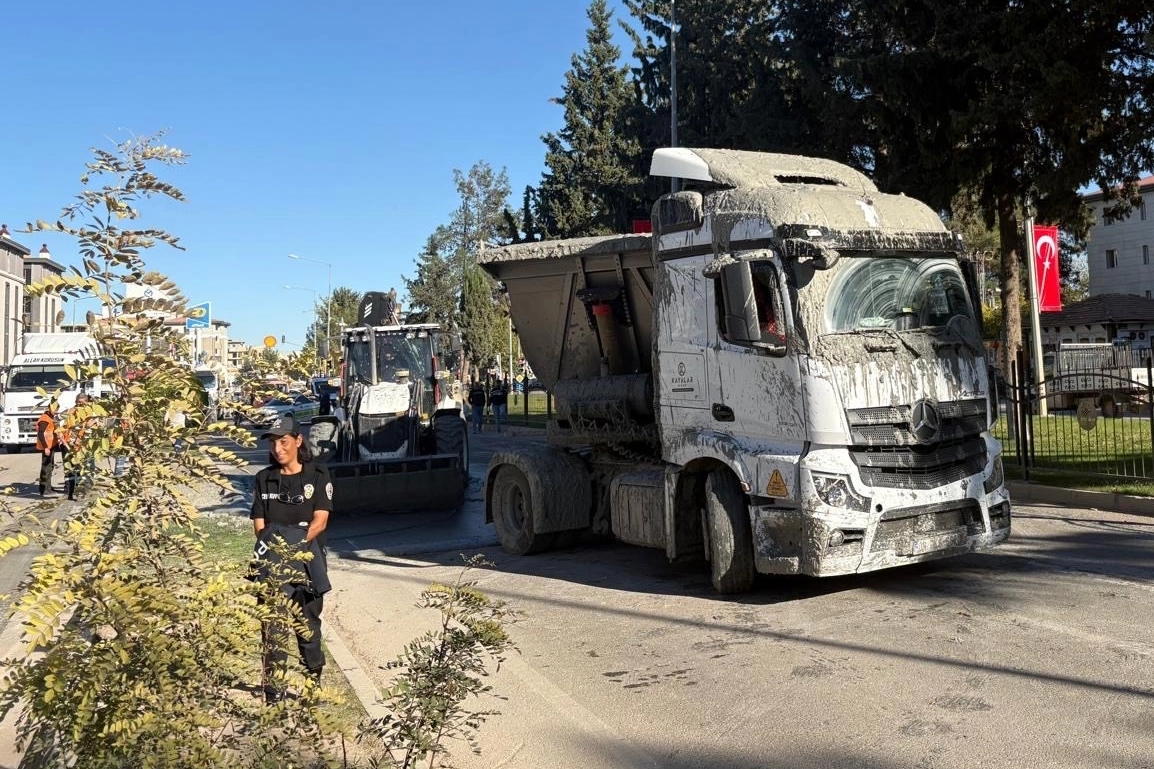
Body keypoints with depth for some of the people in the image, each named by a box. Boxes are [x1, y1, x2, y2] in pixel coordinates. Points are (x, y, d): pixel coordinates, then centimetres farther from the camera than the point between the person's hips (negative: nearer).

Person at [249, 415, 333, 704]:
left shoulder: (317, 475, 0)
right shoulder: (264, 478, 9)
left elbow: (320, 521, -6)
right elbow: (259, 524, 5)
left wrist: (295, 543, -20)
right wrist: (275, 546, -14)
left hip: (307, 561, -1)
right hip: (273, 564, 1)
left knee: (308, 624, 9)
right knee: (273, 628, -5)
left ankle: (313, 680, 25)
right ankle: (273, 690, 1)